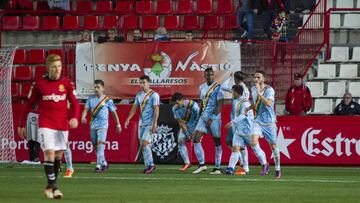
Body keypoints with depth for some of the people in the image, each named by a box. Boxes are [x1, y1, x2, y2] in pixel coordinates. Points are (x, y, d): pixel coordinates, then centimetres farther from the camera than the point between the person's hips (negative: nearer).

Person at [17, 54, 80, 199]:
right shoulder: (39, 84, -2)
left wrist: (75, 117, -15)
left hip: (62, 126, 3)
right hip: (46, 125, -3)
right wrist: (22, 125, 6)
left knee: (58, 155, 7)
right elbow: (29, 104, 5)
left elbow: (74, 103, 4)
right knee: (49, 153, -15)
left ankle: (50, 187, 19)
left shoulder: (67, 83, 3)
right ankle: (53, 187, -15)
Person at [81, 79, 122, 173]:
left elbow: (114, 112, 5)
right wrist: (83, 117, -19)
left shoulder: (108, 100, -2)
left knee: (100, 144, -19)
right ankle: (104, 163, 30)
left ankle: (99, 165, -24)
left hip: (103, 125, -5)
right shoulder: (91, 99, 7)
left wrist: (118, 125, 7)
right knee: (95, 145, 12)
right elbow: (86, 109, 2)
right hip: (93, 125, 5)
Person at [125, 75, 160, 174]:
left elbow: (156, 109, -13)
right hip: (141, 123, 7)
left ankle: (151, 165, -10)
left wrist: (155, 124, -21)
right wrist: (128, 119, 6)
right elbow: (134, 107, 17)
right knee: (143, 145, 5)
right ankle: (147, 166, 9)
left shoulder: (154, 95, -8)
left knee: (145, 143, -16)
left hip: (150, 123, -7)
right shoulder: (139, 95, 13)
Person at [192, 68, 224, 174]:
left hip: (215, 118, -7)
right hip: (204, 116, 7)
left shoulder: (218, 87, -8)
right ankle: (201, 164, 2)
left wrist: (212, 118, -18)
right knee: (195, 138, -5)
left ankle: (217, 168, 3)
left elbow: (220, 105, -13)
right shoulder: (202, 88, 13)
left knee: (217, 141, -1)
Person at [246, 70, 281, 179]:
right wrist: (249, 108, 9)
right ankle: (264, 164, 1)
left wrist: (259, 93, -33)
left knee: (273, 145, 5)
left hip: (269, 121, -4)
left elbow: (268, 103, -31)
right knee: (254, 142, -17)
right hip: (258, 120, 4)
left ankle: (277, 169, 23)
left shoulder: (269, 90, -14)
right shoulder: (253, 89, 7)